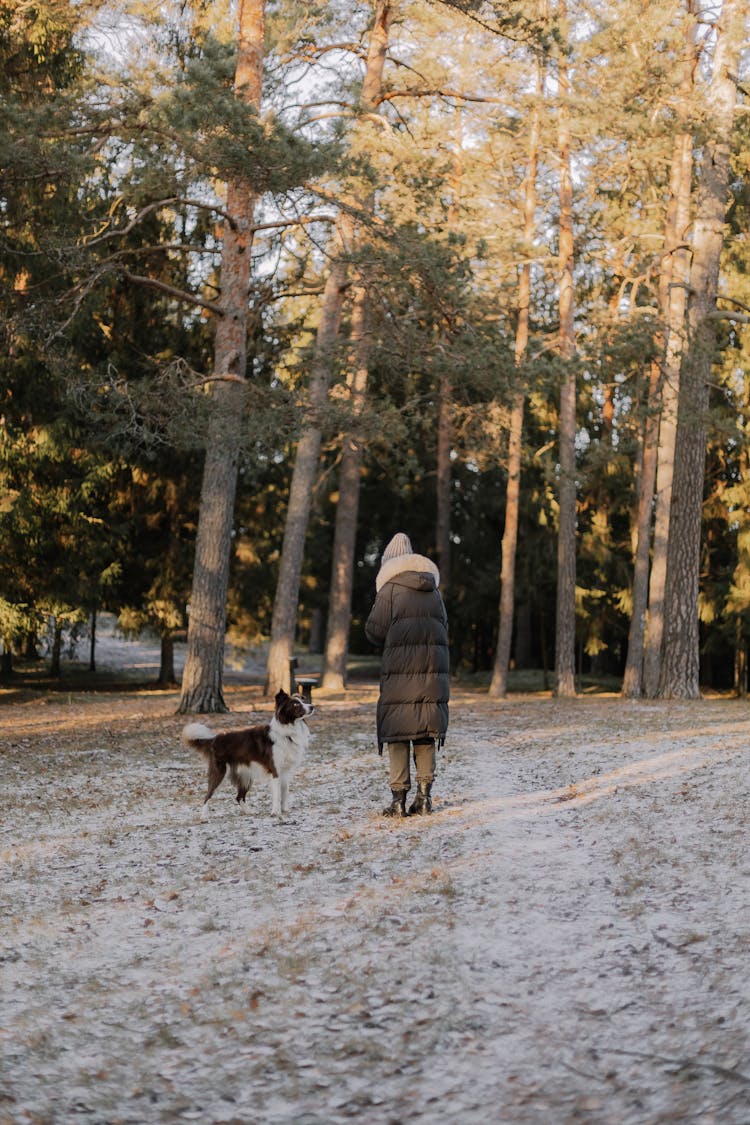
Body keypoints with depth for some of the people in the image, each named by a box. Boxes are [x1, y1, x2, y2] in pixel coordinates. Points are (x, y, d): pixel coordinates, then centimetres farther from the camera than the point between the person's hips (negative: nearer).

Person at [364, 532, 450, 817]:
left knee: (396, 730, 0)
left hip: (400, 667, -5)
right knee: (425, 732, 10)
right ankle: (424, 796, 7)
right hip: (434, 665, 5)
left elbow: (375, 631, -5)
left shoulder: (390, 587, -3)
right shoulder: (433, 588, 14)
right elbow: (443, 626, 17)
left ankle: (399, 798, -3)